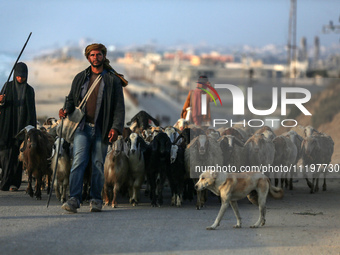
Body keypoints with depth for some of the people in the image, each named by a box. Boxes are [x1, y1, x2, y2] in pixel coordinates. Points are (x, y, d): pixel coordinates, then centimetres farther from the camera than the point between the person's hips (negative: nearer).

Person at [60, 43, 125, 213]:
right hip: (82, 127, 1)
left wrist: (116, 127, -11)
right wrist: (66, 110, -3)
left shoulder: (113, 80, 5)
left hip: (102, 129, -1)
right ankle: (74, 199, -16)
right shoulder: (80, 78, 13)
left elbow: (119, 106, 1)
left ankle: (96, 199, 13)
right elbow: (71, 99, 19)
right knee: (78, 161, -11)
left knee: (98, 164, 3)